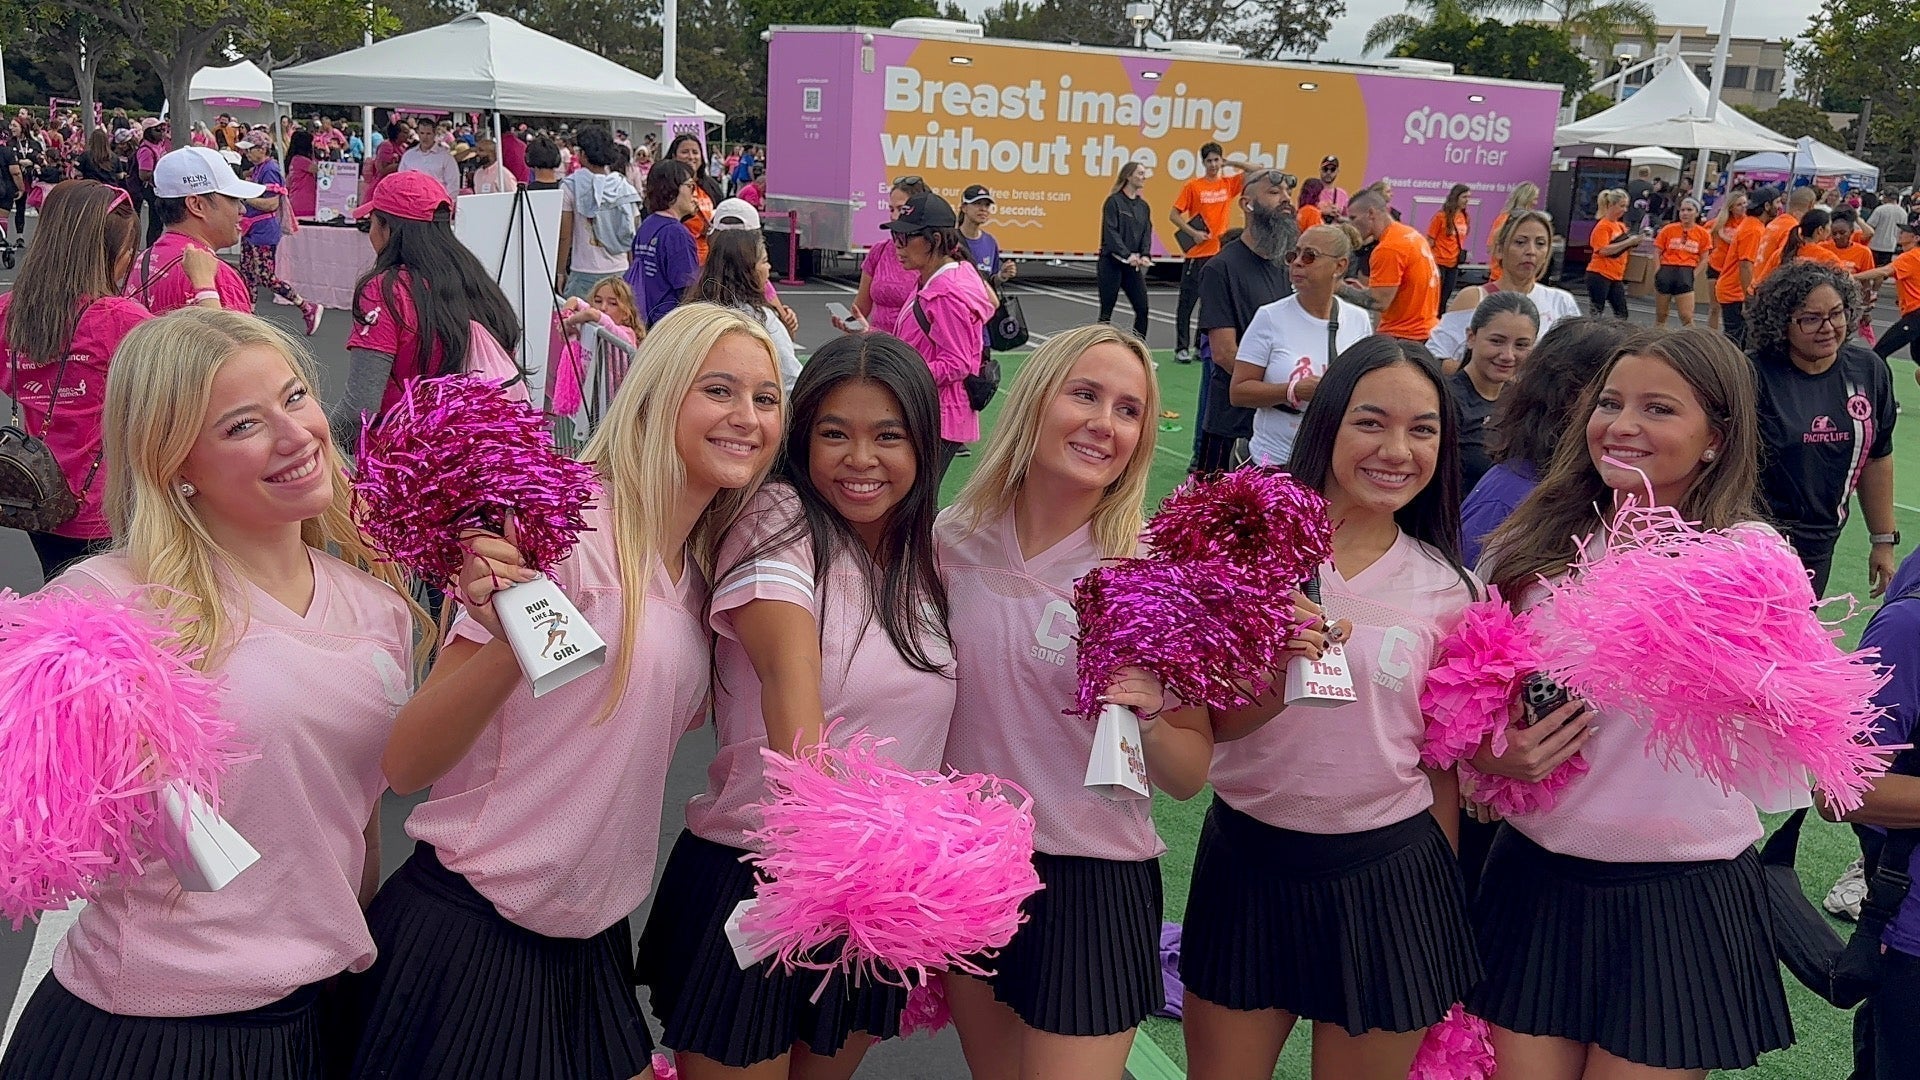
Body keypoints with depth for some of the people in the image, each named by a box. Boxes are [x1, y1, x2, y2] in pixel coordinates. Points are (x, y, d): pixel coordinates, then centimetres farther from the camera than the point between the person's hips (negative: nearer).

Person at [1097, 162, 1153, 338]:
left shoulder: (1143, 206, 12)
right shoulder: (1114, 201, -6)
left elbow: (1147, 232, 6)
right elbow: (1110, 231, -14)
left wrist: (1145, 255, -12)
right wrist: (1126, 255, -24)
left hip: (1133, 265, 6)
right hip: (1111, 262, -6)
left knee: (1142, 308, 1)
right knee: (1106, 311, 0)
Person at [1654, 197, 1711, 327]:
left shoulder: (1703, 233, 3)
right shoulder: (1669, 230, 3)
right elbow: (1657, 253, 7)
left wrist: (1693, 275, -6)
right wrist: (1658, 271, -5)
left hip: (1686, 272, -1)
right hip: (1666, 270, 1)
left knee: (1687, 317, -7)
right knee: (1660, 315, 9)